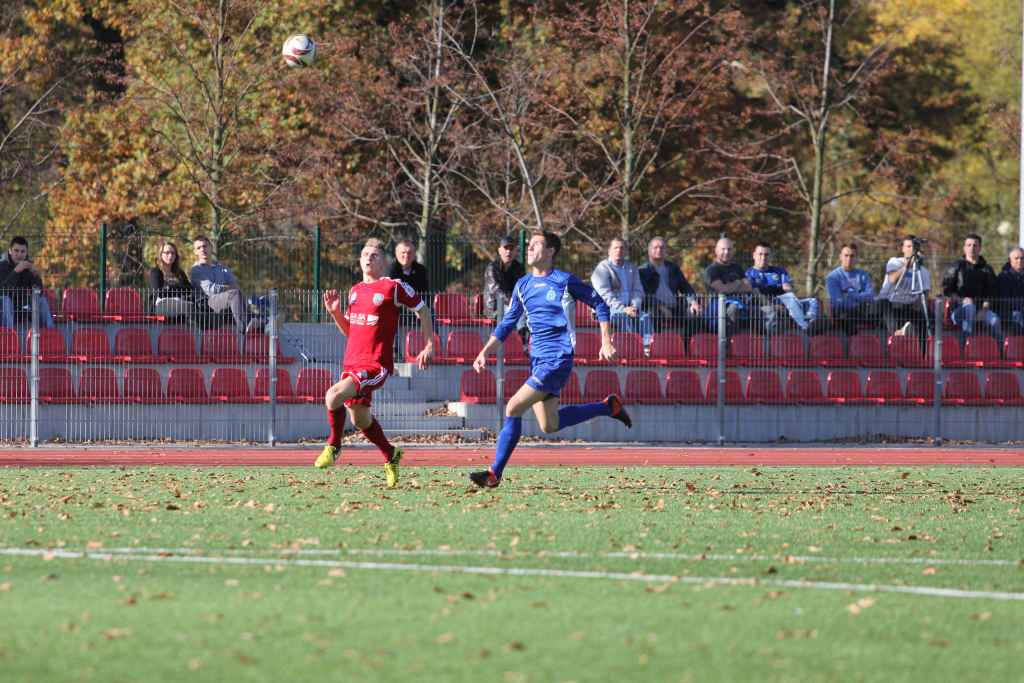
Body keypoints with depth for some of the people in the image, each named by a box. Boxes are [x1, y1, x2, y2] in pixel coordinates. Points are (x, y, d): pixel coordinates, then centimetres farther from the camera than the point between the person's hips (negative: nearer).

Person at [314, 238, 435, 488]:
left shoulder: (394, 287, -5)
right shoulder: (355, 290, 15)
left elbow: (422, 310, 5)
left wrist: (429, 346, 0)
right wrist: (335, 312, 5)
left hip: (376, 364, -8)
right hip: (352, 362, 8)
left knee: (334, 397, -27)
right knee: (359, 418, 14)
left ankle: (333, 447, -7)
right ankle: (391, 456, 38)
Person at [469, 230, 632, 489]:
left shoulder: (564, 281, -7)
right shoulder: (523, 285, 11)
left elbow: (600, 305, 2)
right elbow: (508, 323, 18)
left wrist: (606, 342, -5)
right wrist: (485, 352, 7)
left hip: (557, 359, -8)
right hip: (537, 359, 8)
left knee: (513, 409, -15)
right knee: (549, 426, 12)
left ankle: (494, 474, -8)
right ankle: (608, 407, 30)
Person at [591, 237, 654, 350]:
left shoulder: (631, 268, 21)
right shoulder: (602, 269, 2)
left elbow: (638, 290, 14)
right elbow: (605, 294, -10)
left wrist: (634, 306, -8)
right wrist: (623, 309, -21)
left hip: (628, 308, 5)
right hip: (610, 310, -5)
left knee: (645, 317, -24)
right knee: (624, 318, -35)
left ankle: (648, 348, -38)